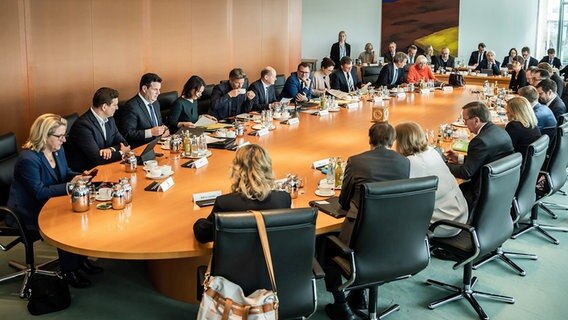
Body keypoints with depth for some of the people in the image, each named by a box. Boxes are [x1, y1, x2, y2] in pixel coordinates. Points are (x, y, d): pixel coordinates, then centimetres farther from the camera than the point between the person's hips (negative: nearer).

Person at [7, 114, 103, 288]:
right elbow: (39, 192, -28)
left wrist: (79, 176, -7)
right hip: (29, 212, -8)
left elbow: (65, 173, 16)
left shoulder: (58, 150, 0)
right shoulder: (28, 159, -27)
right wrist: (70, 186, -27)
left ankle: (81, 258, 4)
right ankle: (68, 271, -8)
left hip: (49, 204, 8)